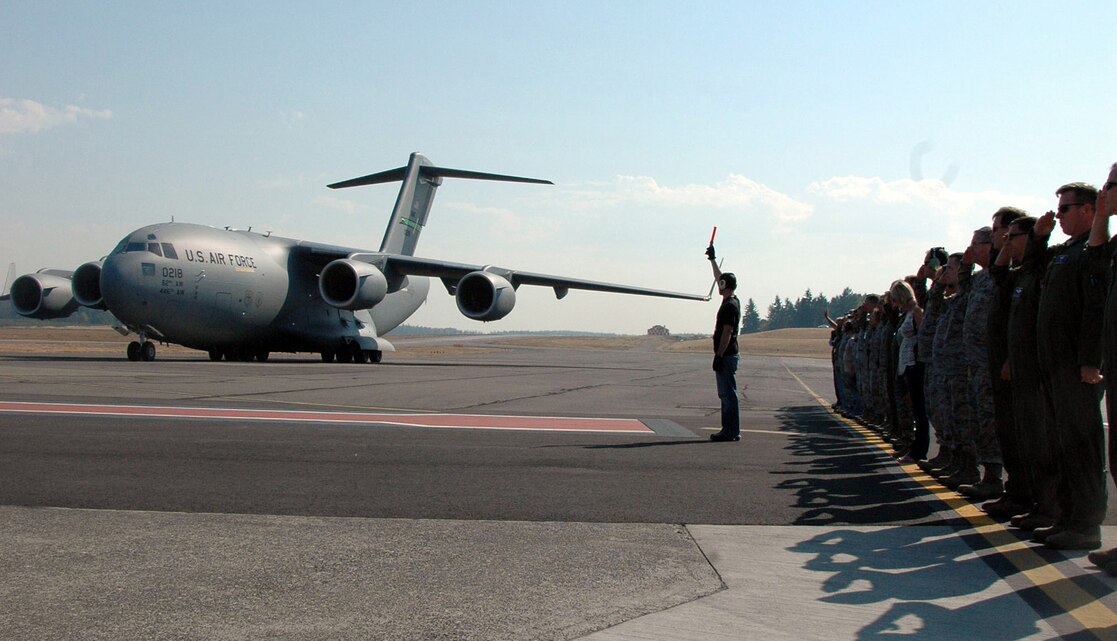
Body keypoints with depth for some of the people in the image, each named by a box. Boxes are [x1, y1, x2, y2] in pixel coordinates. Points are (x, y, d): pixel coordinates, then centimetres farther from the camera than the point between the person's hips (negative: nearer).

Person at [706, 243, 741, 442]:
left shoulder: (730, 305, -15)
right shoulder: (732, 301, 13)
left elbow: (727, 333, -20)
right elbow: (719, 277, 28)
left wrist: (719, 355, -21)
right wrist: (713, 259, 36)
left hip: (726, 355, -10)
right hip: (727, 355, 10)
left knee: (728, 394, -8)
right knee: (726, 394, 12)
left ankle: (731, 432, -8)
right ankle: (729, 430, 15)